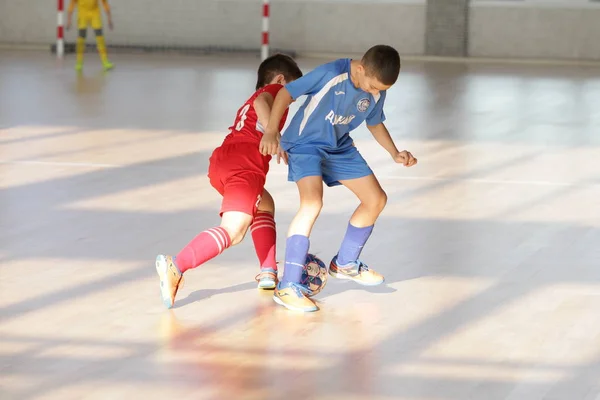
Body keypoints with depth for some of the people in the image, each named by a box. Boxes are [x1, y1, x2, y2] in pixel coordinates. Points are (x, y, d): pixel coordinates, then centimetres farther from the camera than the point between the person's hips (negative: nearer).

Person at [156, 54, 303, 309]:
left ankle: (268, 273, 22)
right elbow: (261, 103, -10)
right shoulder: (276, 90, 12)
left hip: (221, 163, 9)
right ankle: (176, 267, -35)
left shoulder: (249, 103, 36)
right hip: (244, 166, -9)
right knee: (233, 231, -20)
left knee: (265, 206, 30)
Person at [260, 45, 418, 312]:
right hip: (305, 143, -7)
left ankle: (345, 263, 30)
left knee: (376, 200, 7)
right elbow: (286, 93, -23)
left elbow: (375, 123, 10)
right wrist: (272, 132, -31)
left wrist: (395, 154, -2)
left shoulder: (377, 92, -10)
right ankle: (287, 287, -25)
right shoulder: (332, 74, -30)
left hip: (339, 147, 7)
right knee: (312, 203, -29)